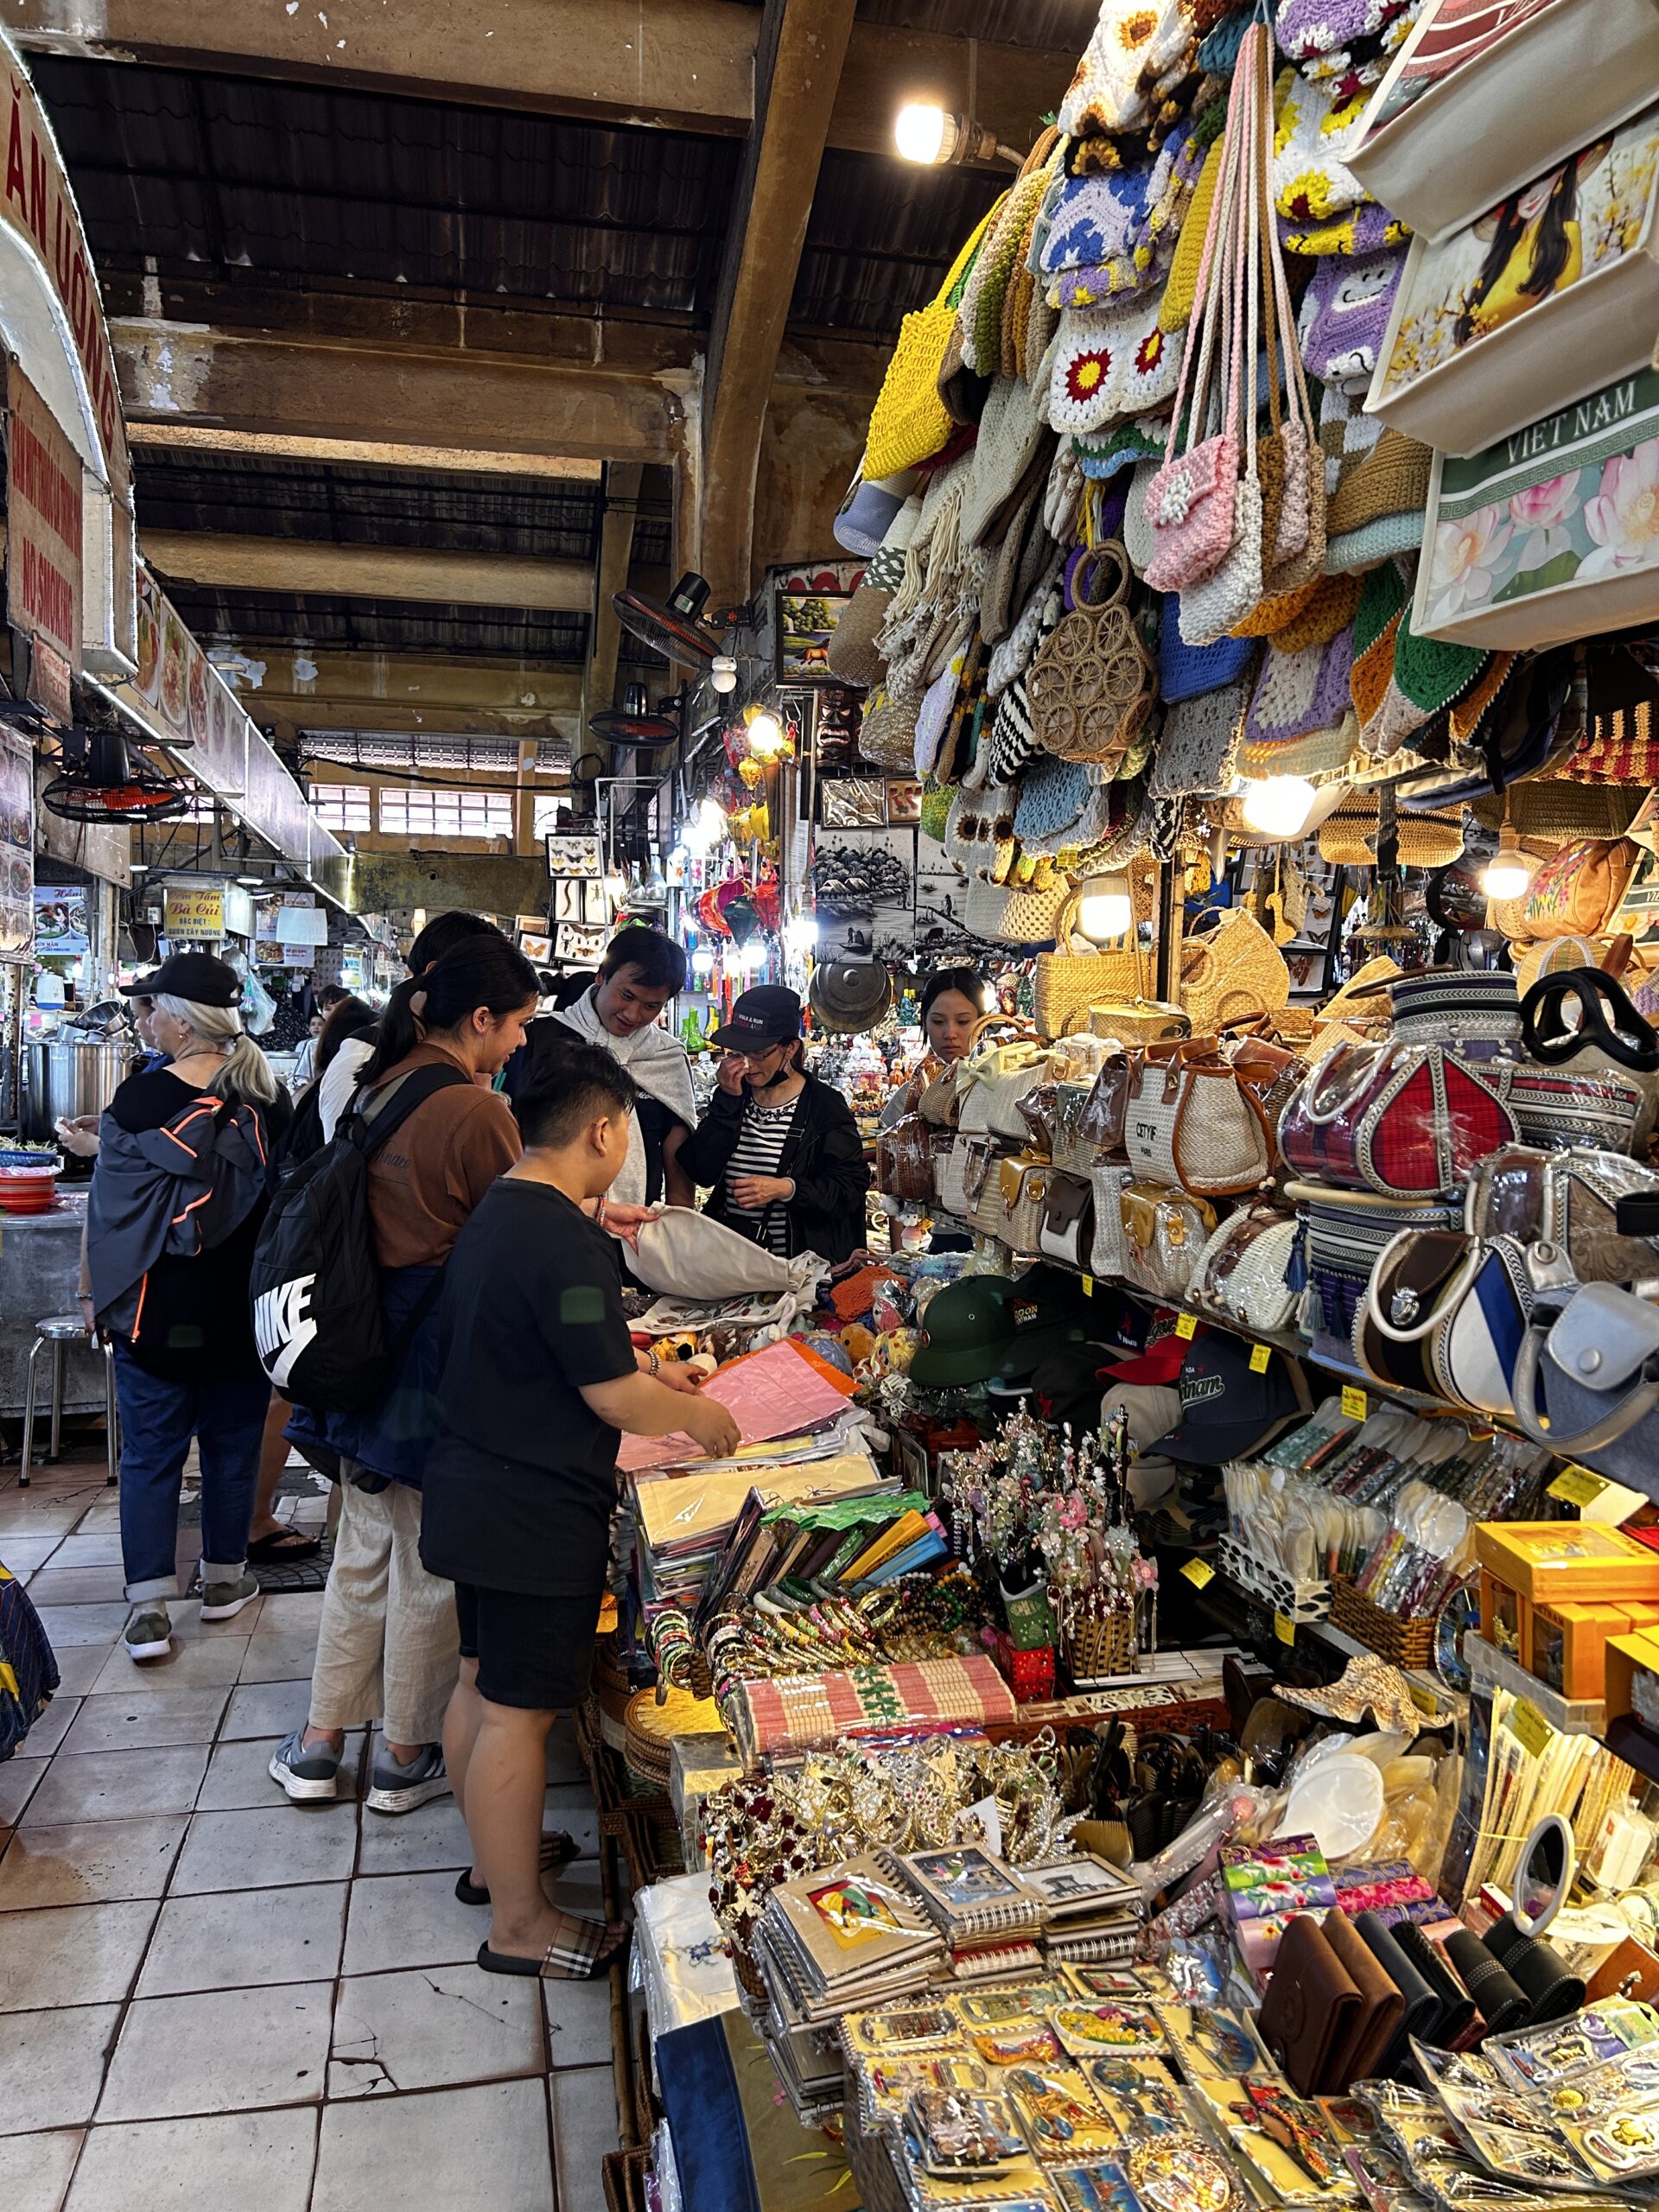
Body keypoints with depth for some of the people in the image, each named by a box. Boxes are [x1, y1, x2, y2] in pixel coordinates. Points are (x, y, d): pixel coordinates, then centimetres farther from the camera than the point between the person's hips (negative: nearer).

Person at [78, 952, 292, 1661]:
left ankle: (149, 1609, 7)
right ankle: (224, 1580, 28)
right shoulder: (268, 1096, -4)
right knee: (233, 1447, 15)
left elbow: (110, 1206, -8)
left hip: (157, 1309, -2)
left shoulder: (141, 1098, -13)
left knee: (150, 1455, 7)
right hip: (243, 1308, 3)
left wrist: (95, 1292, 4)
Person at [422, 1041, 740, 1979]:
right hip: (536, 1516, -10)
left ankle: (493, 1856, 40)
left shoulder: (494, 1213, 7)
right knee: (518, 1713, 3)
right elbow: (615, 1400, -23)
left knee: (481, 1684, 22)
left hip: (472, 1492, 10)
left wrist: (642, 1367, 19)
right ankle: (519, 1923, 18)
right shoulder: (568, 1244, -25)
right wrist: (698, 1417, -5)